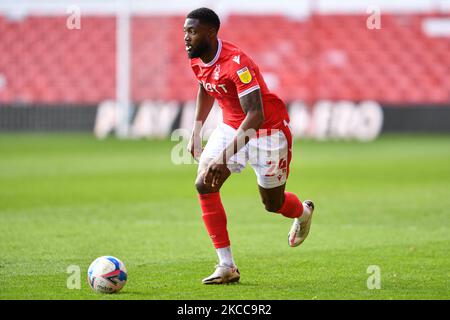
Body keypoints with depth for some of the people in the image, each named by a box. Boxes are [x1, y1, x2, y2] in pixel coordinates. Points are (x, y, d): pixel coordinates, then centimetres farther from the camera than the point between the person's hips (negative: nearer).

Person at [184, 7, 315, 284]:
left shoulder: (236, 63, -33)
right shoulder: (197, 59, -7)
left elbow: (256, 115, -39)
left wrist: (225, 156, -46)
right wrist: (196, 131, 11)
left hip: (268, 129, -7)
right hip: (231, 126, 7)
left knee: (273, 204, 7)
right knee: (204, 186, -13)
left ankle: (304, 212, 47)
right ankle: (227, 267, -8)